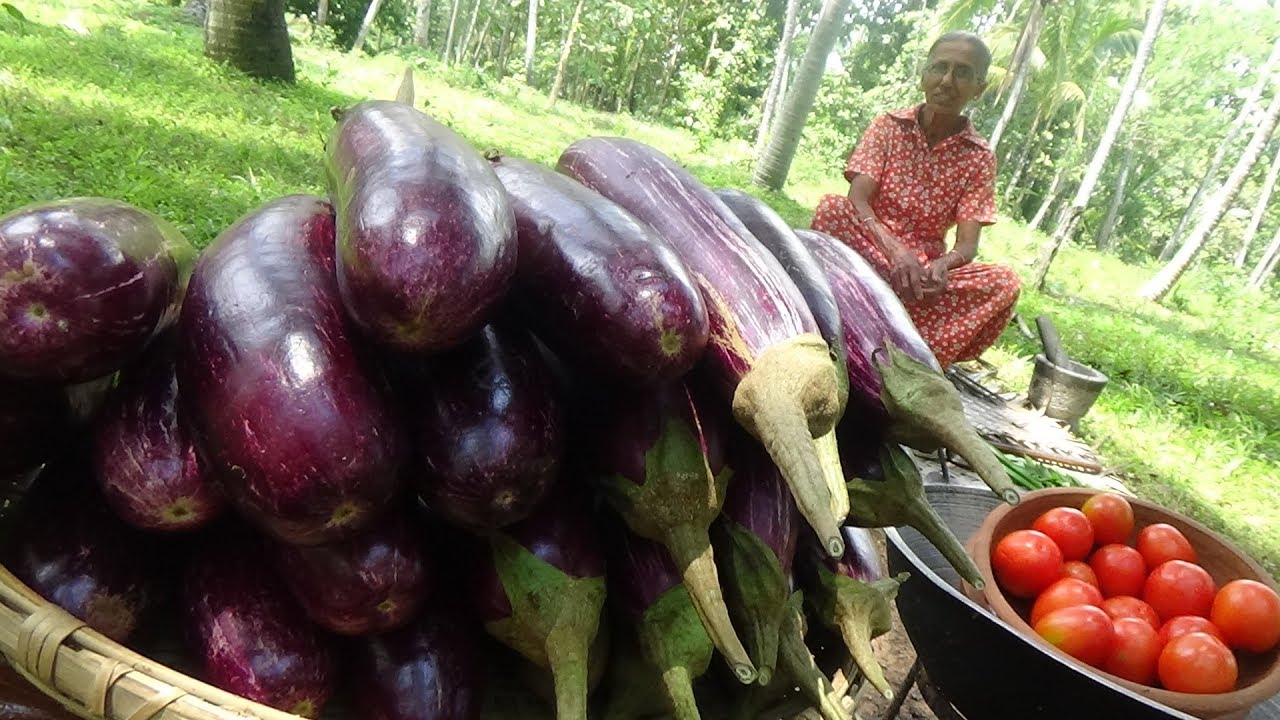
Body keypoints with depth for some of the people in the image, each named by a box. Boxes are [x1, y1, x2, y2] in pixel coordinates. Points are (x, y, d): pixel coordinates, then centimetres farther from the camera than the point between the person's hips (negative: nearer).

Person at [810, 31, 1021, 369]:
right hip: (868, 252, -1)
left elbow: (967, 244, -8)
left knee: (1004, 282, -24)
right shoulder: (889, 126, -1)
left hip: (927, 267, 1)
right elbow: (856, 199, -16)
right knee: (831, 208, -31)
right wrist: (894, 250, -35)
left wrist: (942, 265, -34)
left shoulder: (980, 157, 0)